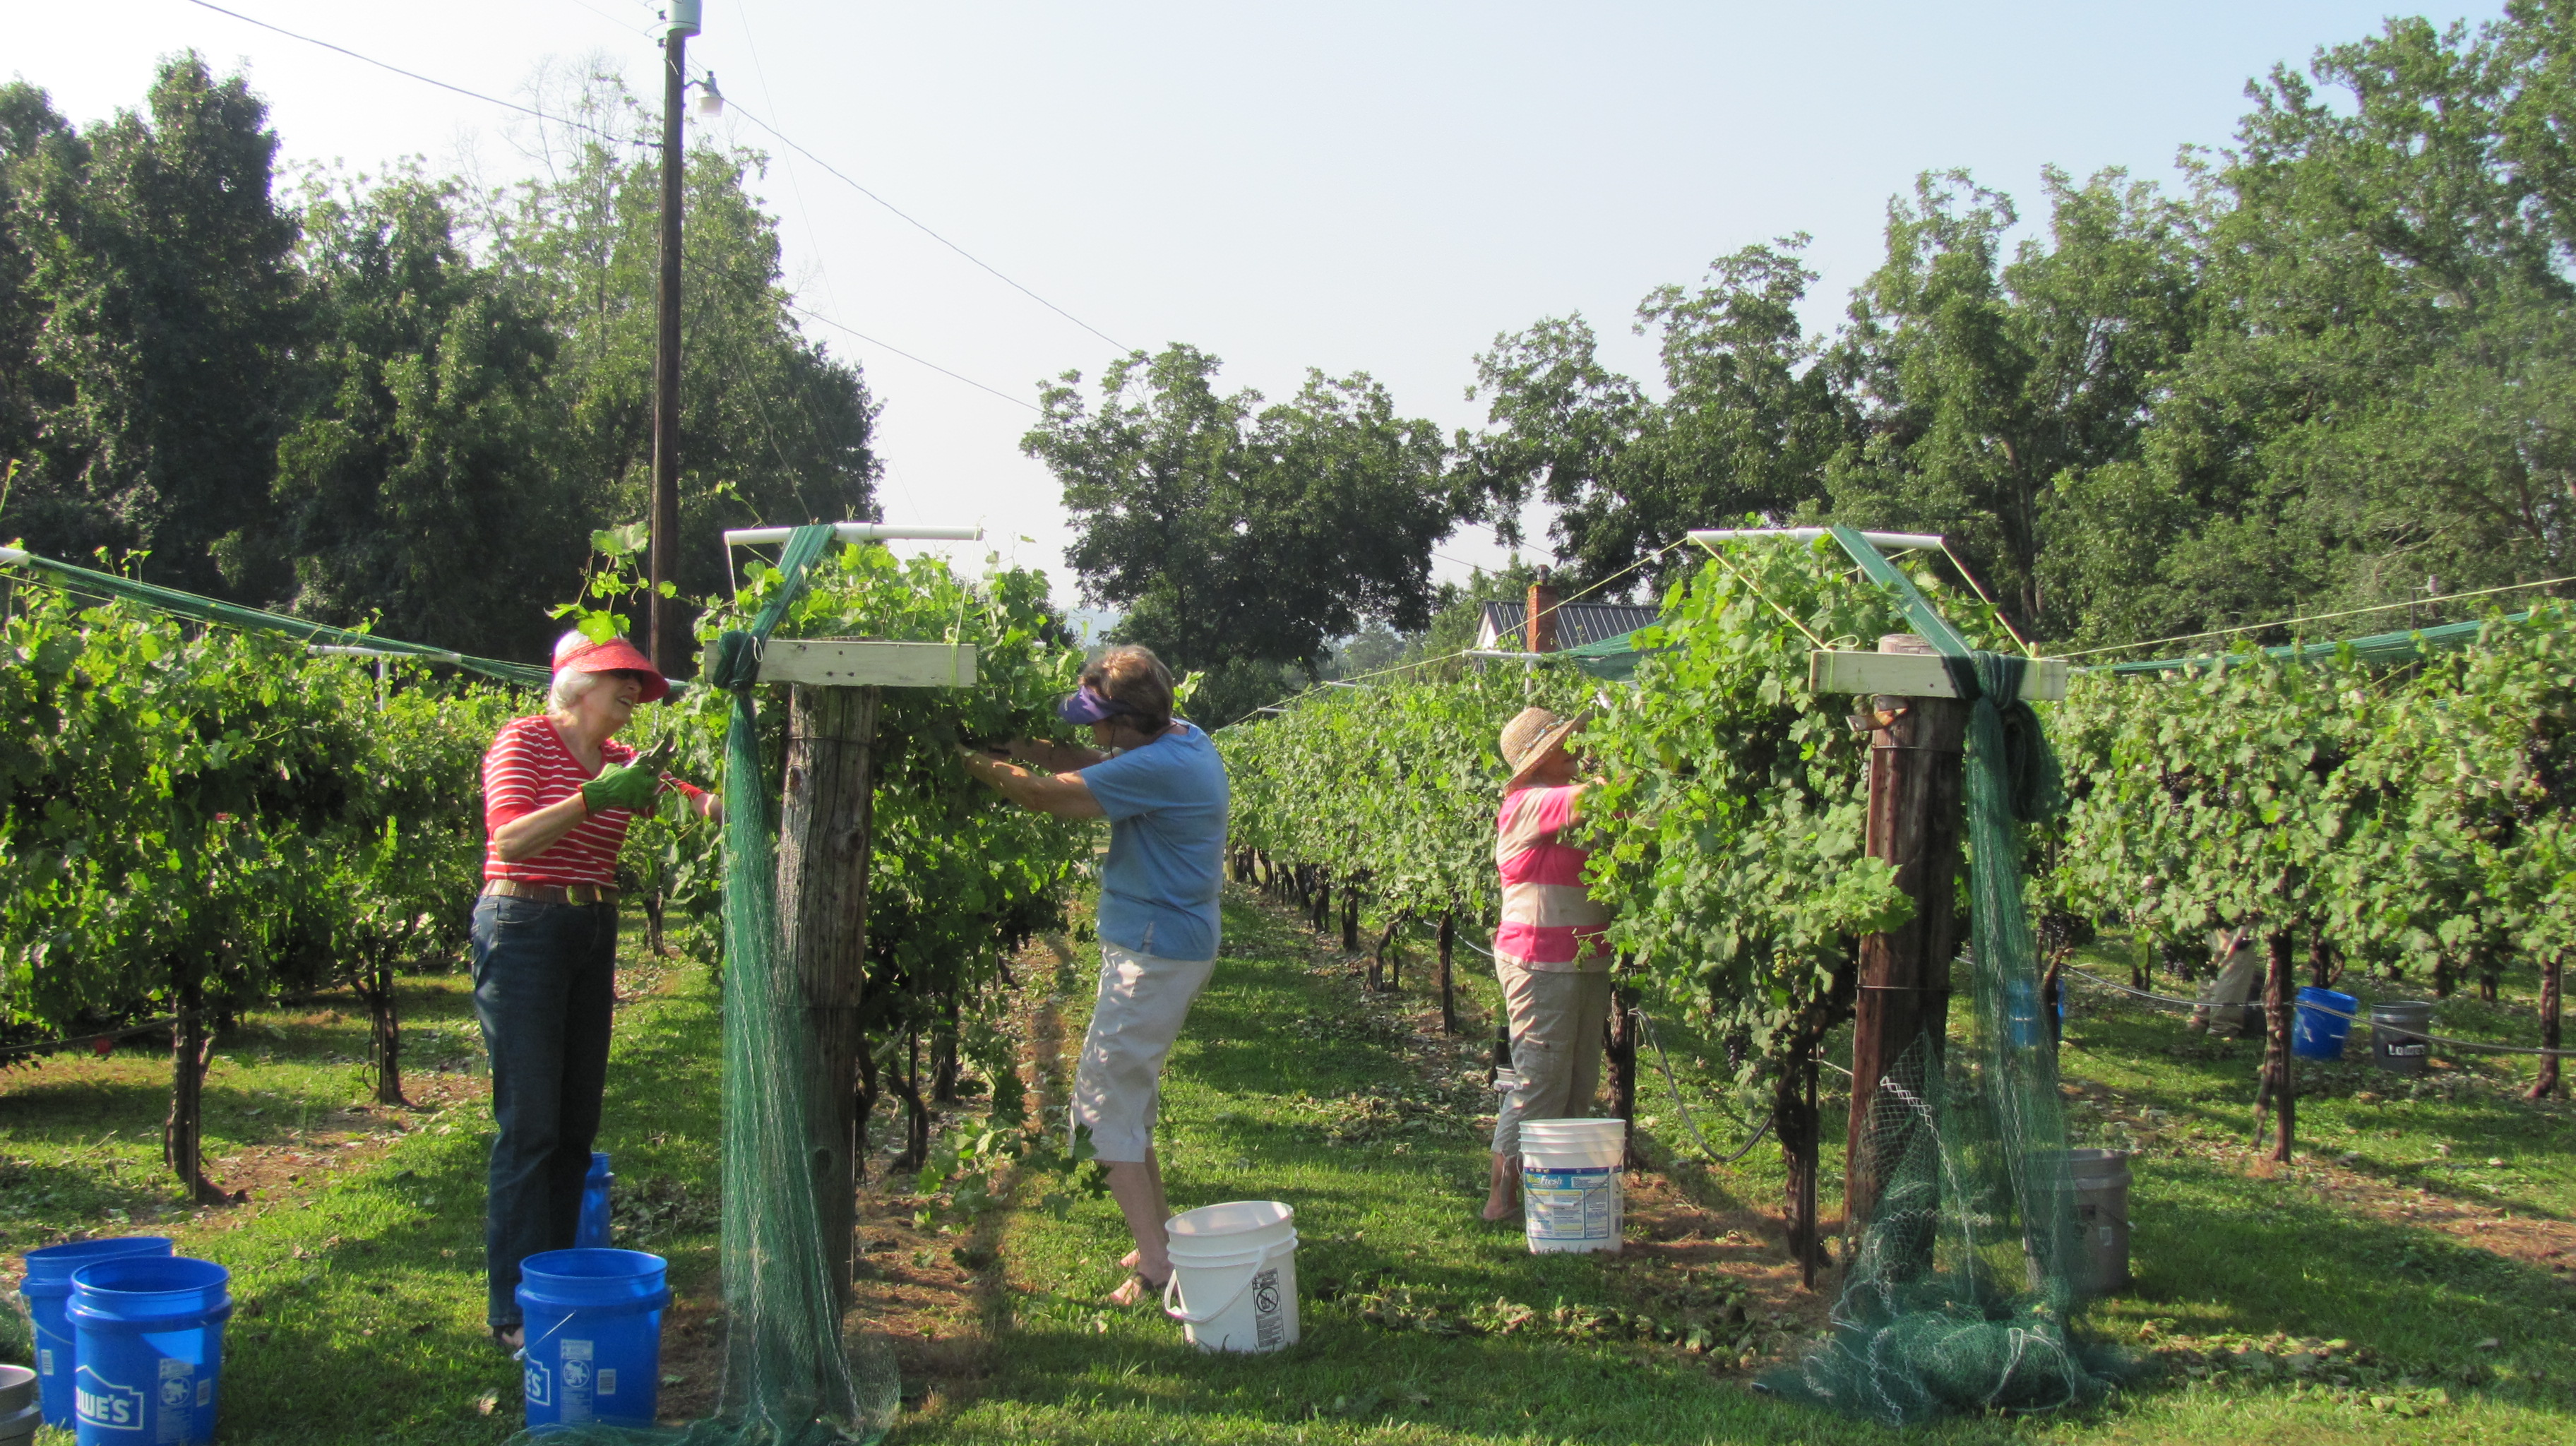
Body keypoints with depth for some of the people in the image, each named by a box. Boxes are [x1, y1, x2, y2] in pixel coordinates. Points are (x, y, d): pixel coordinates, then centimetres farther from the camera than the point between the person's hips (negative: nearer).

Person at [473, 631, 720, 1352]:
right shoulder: (524, 739, -5)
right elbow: (510, 839, -16)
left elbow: (694, 797, 6)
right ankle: (513, 1309, -3)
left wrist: (700, 800, -17)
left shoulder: (619, 758, 13)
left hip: (593, 936, 7)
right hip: (524, 932, -7)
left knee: (577, 1124, 9)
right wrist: (596, 796, -23)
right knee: (529, 1124, -8)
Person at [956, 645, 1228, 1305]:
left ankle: (1154, 1263, -5)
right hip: (1178, 943, 10)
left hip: (1154, 953, -10)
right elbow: (1092, 766, 15)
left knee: (1105, 1102, -5)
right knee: (1130, 1093, 20)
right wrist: (1017, 745, 4)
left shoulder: (1159, 768, -24)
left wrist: (972, 760, -8)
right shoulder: (1186, 738, 6)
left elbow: (1048, 794, -21)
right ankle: (1159, 1233, 28)